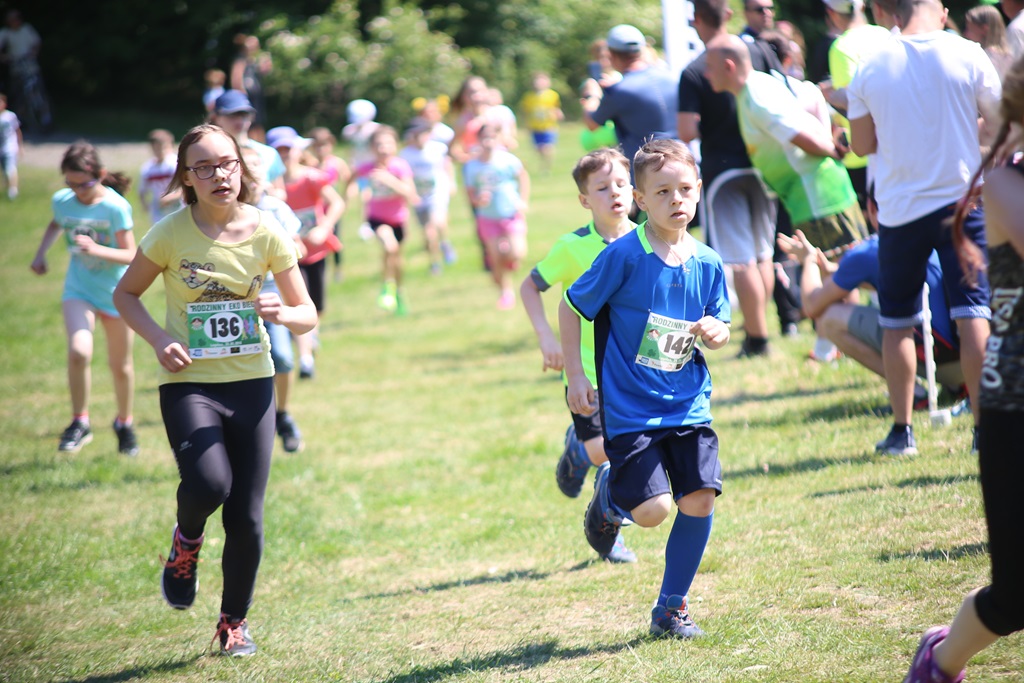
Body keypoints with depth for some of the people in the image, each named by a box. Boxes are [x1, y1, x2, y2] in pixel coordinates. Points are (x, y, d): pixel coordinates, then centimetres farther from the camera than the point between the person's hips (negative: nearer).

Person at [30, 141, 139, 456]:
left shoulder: (115, 207, -19)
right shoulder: (62, 201, -7)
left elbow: (131, 255, -19)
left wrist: (97, 250, -34)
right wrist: (41, 253, 6)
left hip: (116, 294, -2)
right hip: (79, 290, 2)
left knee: (120, 365, 12)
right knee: (79, 351, -23)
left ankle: (124, 424, 38)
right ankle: (80, 423, -5)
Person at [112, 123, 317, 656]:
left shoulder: (265, 233, -4)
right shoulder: (171, 233, -9)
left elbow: (308, 316, 2)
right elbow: (125, 294, 5)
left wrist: (283, 312, -21)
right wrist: (159, 339, -12)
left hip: (252, 383, 2)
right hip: (189, 383, -2)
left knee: (246, 517, 1)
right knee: (209, 485, -27)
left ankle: (234, 622, 25)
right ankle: (186, 542, 10)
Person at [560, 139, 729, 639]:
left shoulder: (707, 264, 1)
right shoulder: (623, 256, -13)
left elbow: (720, 328, 14)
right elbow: (571, 307, -3)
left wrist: (716, 332, -10)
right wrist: (575, 376, -6)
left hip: (689, 405, 5)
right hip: (630, 408, -4)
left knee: (699, 501, -4)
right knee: (654, 511, -13)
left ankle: (671, 607, 15)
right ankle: (610, 494, 25)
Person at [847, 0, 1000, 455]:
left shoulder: (870, 68, -2)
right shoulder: (968, 55, -5)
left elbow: (862, 145, 5)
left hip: (900, 208, 1)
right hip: (961, 198, -1)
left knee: (897, 322, 12)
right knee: (973, 314, 1)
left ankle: (902, 430, 15)